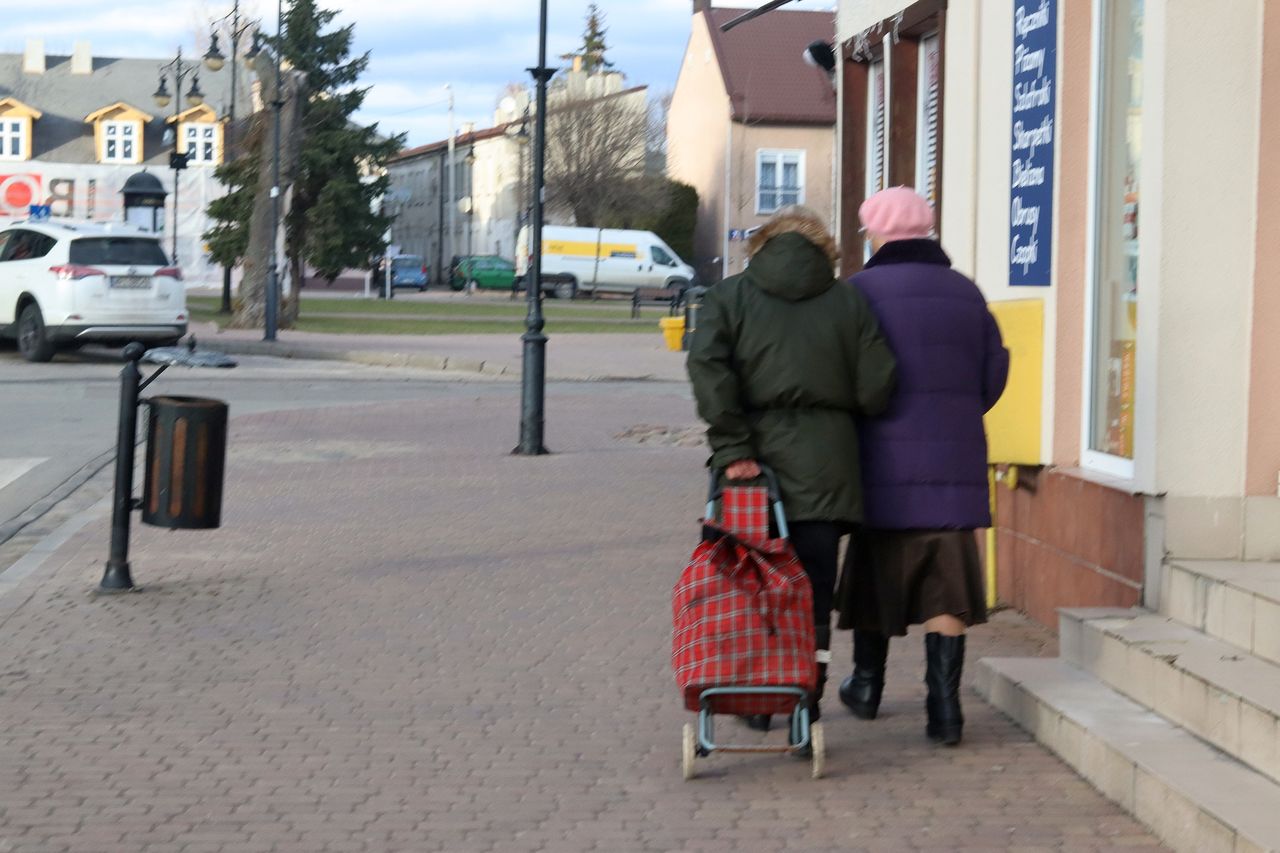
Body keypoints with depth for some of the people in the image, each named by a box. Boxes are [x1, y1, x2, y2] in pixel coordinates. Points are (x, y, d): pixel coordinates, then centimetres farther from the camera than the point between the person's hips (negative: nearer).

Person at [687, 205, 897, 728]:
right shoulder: (849, 301, 7)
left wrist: (731, 446, -12)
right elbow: (875, 388, -1)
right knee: (814, 592, 4)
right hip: (825, 465, 0)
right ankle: (807, 709, 3)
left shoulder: (730, 296, 6)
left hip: (756, 458, 0)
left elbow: (707, 366, -10)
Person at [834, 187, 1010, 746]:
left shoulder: (863, 290, -6)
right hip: (955, 463, 2)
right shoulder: (966, 293, 8)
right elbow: (993, 374, 10)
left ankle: (867, 685, 29)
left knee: (877, 570, 14)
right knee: (947, 588, 2)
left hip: (886, 458, -2)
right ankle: (944, 706, -4)